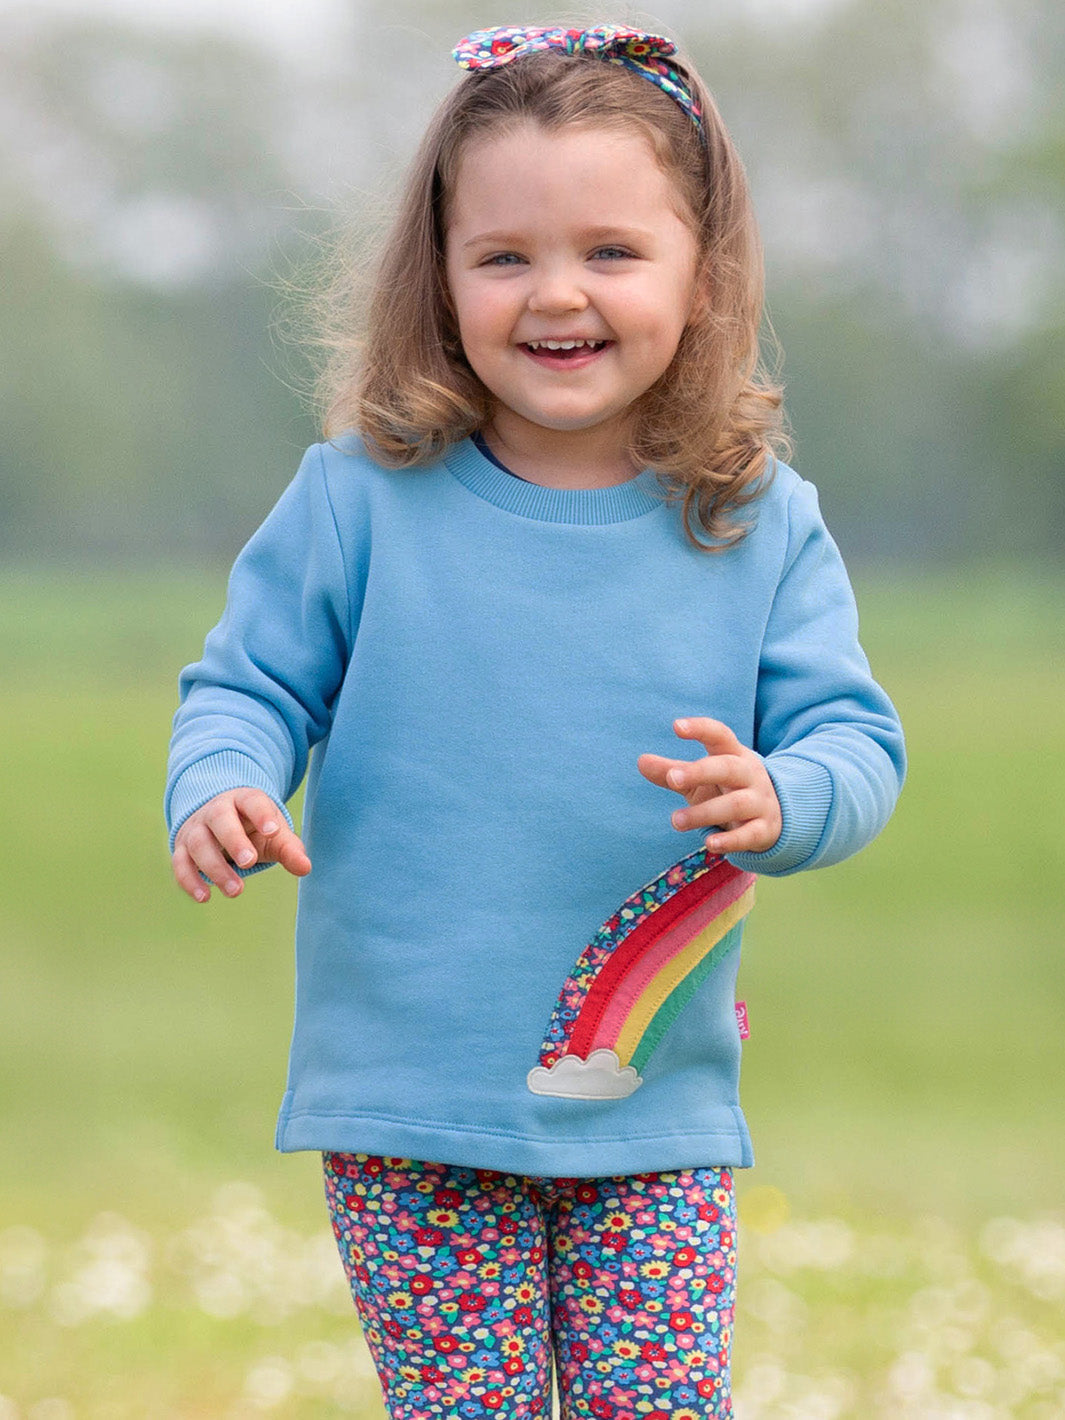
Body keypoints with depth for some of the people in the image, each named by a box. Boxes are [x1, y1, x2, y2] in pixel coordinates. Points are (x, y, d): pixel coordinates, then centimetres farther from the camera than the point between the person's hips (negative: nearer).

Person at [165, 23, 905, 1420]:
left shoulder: (763, 531, 0)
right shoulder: (360, 503, -3)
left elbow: (856, 738, -2)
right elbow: (251, 685, 3)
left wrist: (779, 802, -25)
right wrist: (222, 787, -19)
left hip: (654, 1105, 1)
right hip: (406, 1109, -1)